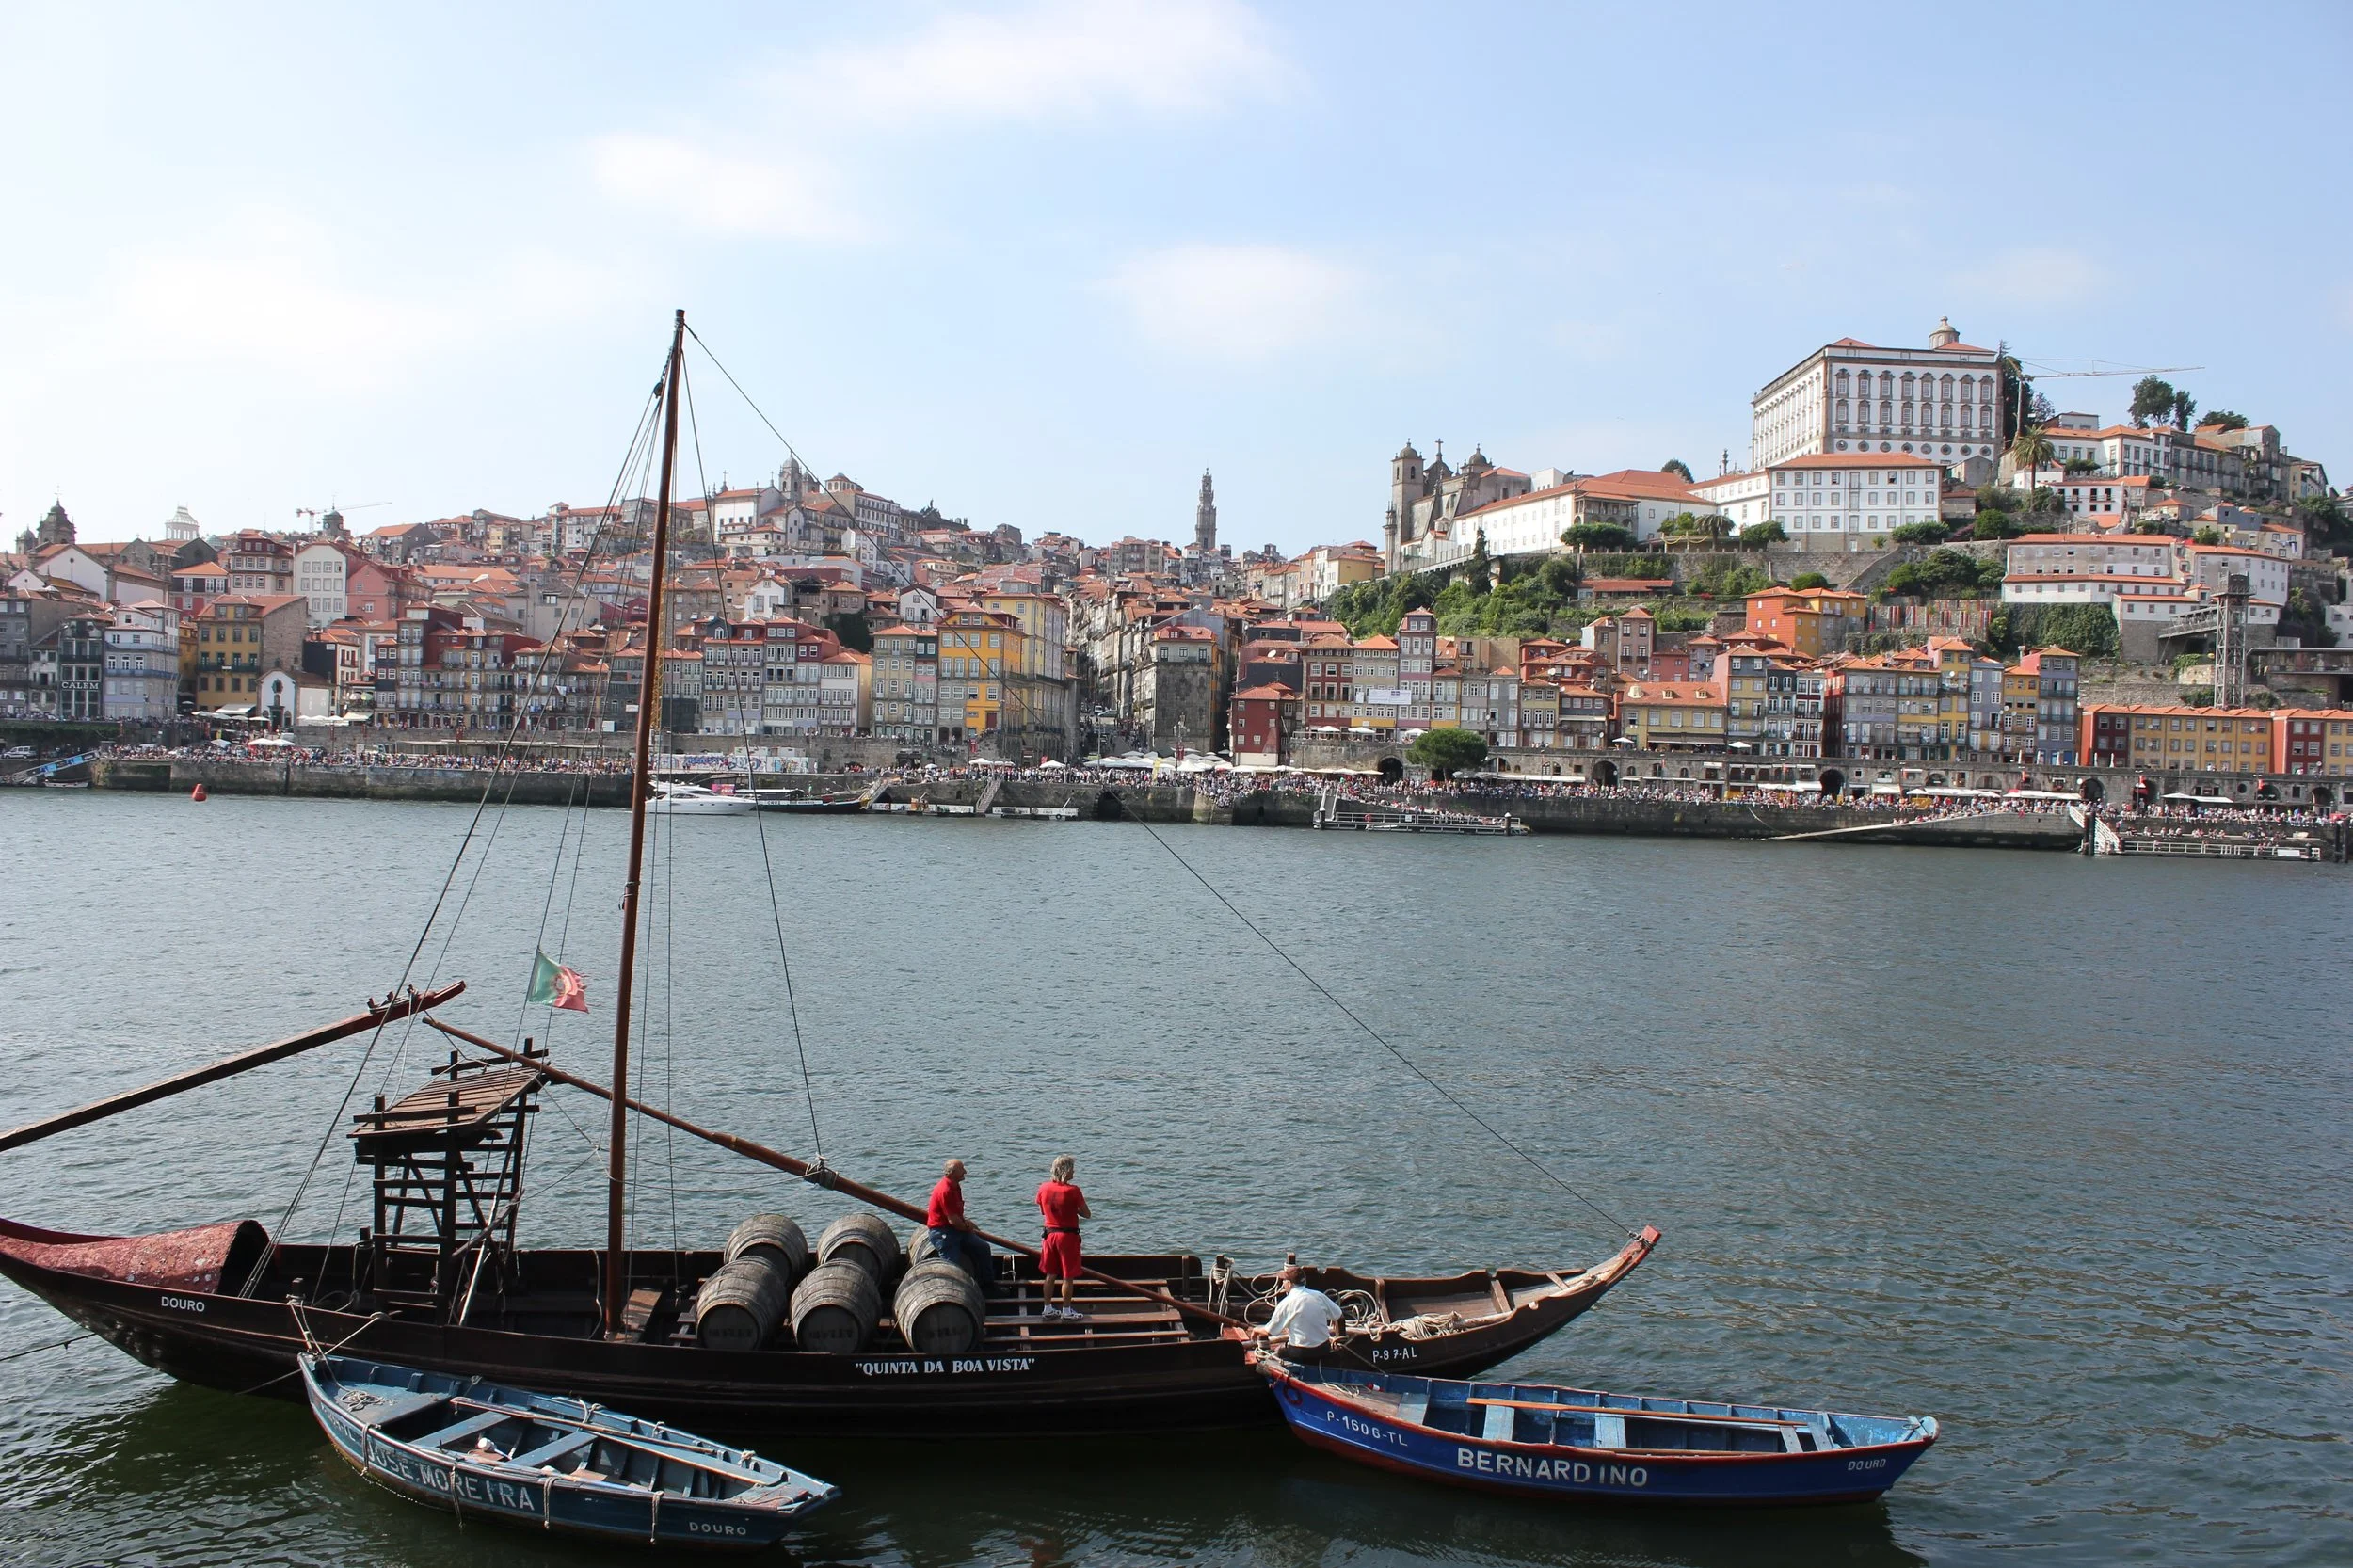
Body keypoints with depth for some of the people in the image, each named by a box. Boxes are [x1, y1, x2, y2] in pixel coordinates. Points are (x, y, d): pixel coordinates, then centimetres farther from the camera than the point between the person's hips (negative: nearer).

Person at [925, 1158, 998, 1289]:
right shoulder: (945, 1190, -24)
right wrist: (966, 1227, -5)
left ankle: (988, 1283, 18)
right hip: (942, 1232, -10)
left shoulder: (955, 1187, 8)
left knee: (982, 1248, 8)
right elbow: (953, 1220, -23)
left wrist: (965, 1222, 3)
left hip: (957, 1229, 10)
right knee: (953, 1265, -10)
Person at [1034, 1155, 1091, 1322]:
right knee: (1068, 1276, 5)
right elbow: (1087, 1214, -11)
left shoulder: (1043, 1189, -2)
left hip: (1050, 1234, 5)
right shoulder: (1072, 1191, -18)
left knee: (1050, 1274, 15)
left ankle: (1048, 1309, 21)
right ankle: (1066, 1311, 11)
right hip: (1068, 1235, -5)